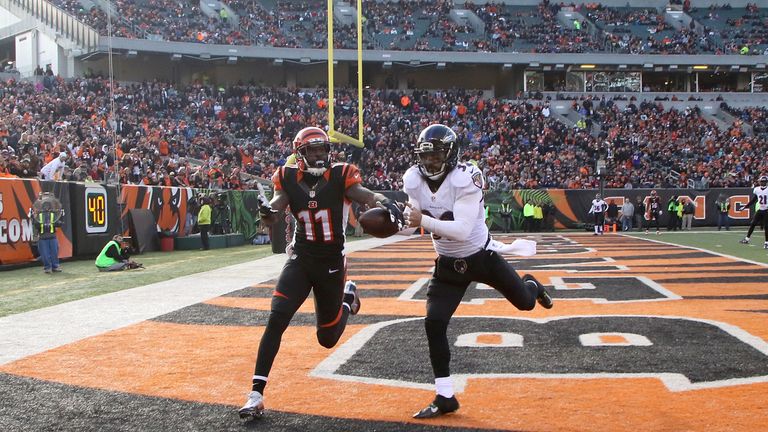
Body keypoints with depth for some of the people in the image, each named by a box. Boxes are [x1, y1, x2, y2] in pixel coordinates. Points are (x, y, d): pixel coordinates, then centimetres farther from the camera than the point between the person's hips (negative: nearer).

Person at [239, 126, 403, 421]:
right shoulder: (289, 179, -5)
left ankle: (347, 295, 45)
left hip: (332, 264, -1)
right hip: (300, 261, 1)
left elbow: (368, 197, -25)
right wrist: (266, 211, -36)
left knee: (328, 339, 12)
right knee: (276, 319, -18)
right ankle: (256, 395, -10)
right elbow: (272, 219, -12)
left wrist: (385, 204, -48)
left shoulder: (340, 177, -12)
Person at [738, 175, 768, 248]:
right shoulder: (757, 189, 2)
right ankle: (747, 239, 12)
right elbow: (753, 200, 12)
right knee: (752, 224, 4)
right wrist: (745, 207, 10)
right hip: (759, 210, 4)